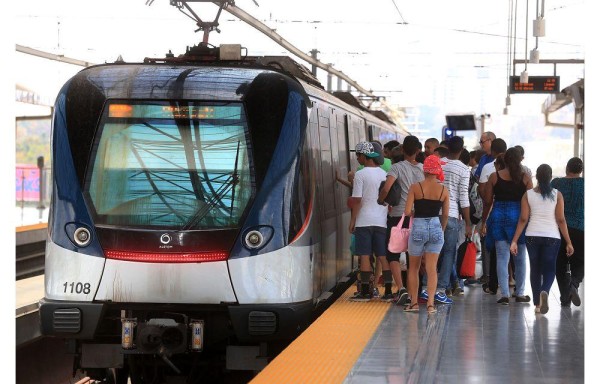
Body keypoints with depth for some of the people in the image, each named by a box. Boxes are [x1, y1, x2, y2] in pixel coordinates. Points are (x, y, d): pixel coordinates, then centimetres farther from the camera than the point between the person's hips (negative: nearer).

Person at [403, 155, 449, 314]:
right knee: (432, 268, 4)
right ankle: (430, 303, -4)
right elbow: (445, 215, 4)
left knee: (413, 268, 15)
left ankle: (414, 302, 17)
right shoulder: (443, 190, -1)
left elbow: (407, 211, -11)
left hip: (418, 228, -1)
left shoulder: (415, 187, -8)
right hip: (436, 227, 1)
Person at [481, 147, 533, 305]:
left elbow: (487, 201, 2)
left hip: (498, 216, 1)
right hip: (518, 217, -1)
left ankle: (505, 294, -2)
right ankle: (520, 293, 19)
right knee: (520, 257, 12)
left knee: (502, 257, 4)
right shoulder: (525, 178, -2)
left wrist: (484, 221, 11)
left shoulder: (494, 177, 0)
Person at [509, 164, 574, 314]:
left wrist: (514, 241, 0)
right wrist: (568, 242, 1)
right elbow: (561, 220, -5)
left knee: (535, 269, 14)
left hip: (532, 236, 2)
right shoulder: (557, 194, -3)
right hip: (552, 236, -2)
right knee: (549, 269, 7)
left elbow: (523, 219, -3)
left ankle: (537, 303, 15)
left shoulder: (528, 195, 1)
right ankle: (545, 291, -23)